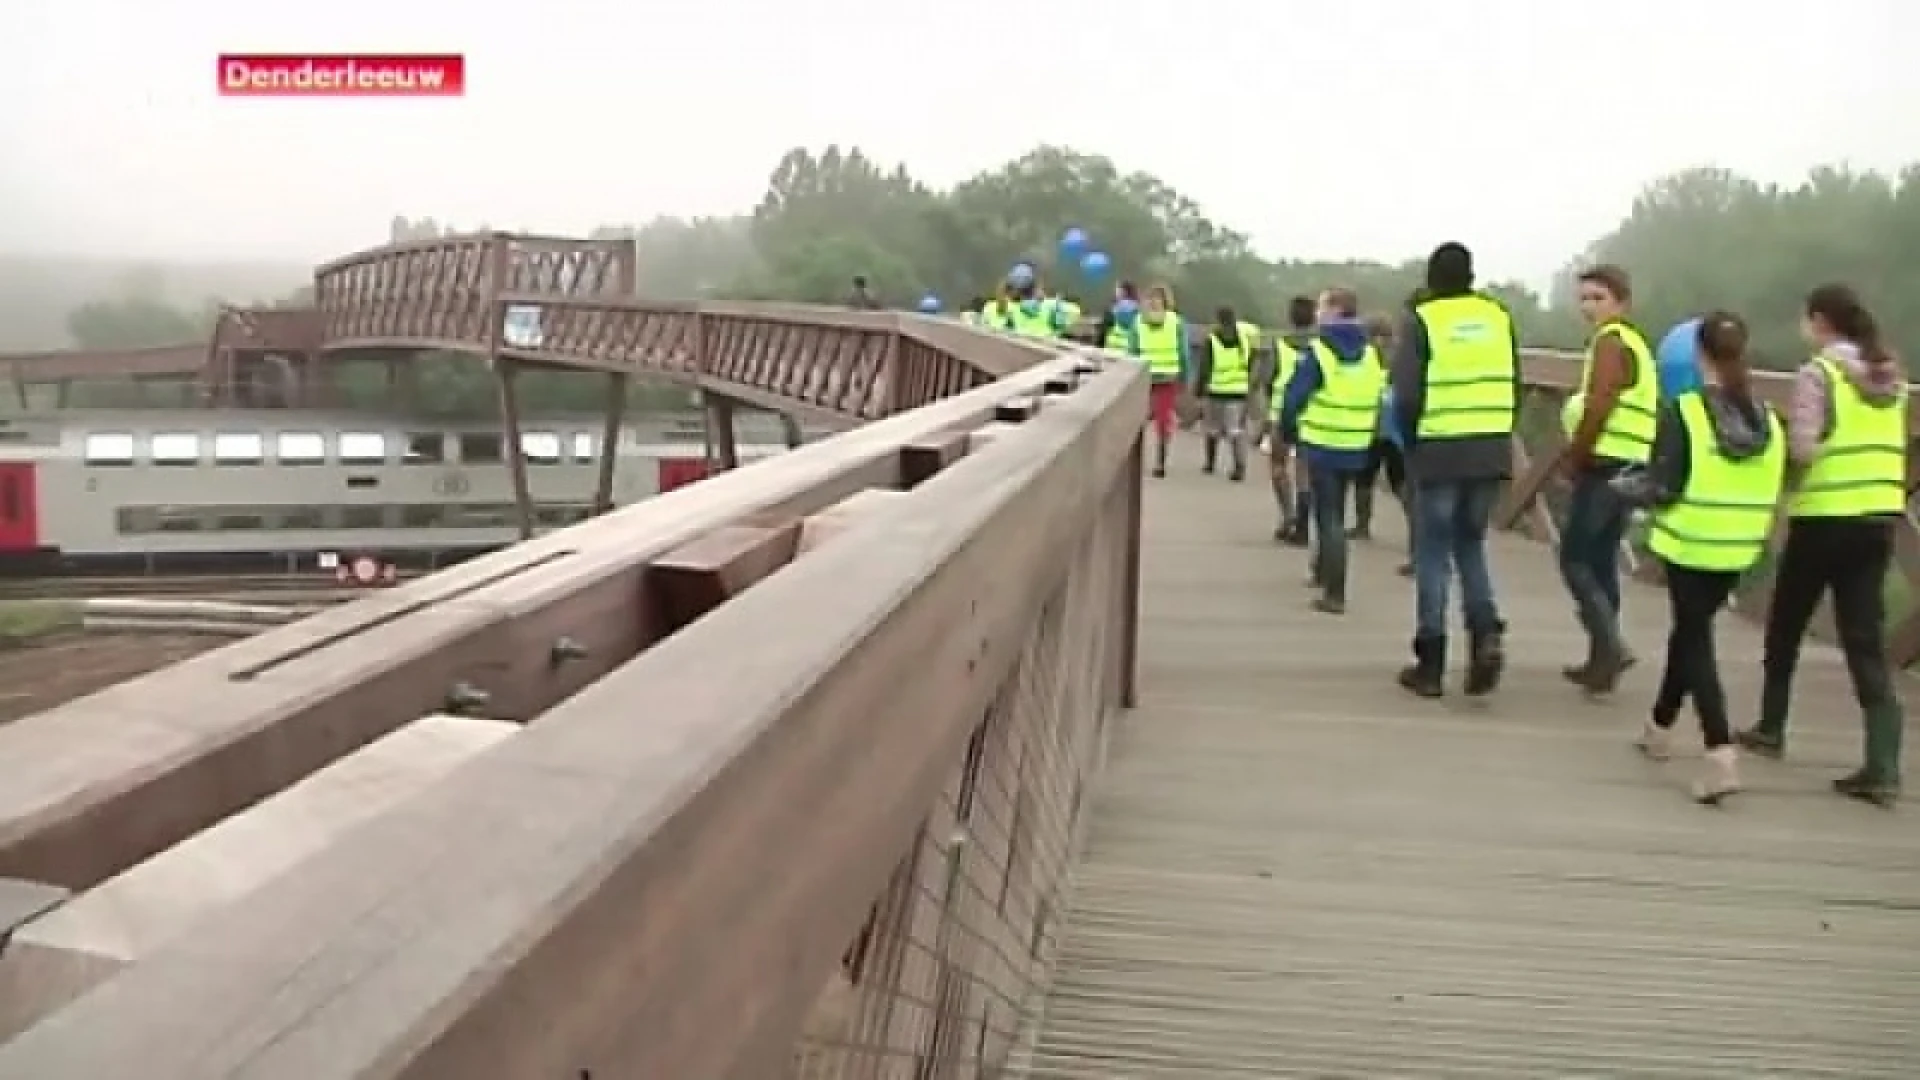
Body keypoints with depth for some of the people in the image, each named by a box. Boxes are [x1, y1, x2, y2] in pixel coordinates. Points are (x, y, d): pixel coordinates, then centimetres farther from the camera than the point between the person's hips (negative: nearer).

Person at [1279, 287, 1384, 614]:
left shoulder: (1318, 352, -12)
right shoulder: (1372, 354, 7)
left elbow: (1294, 397, -12)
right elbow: (1380, 400, 9)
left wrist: (1289, 431, 4)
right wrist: (1369, 436, 17)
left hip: (1322, 446, -6)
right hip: (1356, 450, 6)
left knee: (1328, 517, 0)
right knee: (1335, 512, 23)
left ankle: (1334, 593, -4)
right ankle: (1325, 570, 41)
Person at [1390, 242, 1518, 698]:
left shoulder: (1421, 320, -5)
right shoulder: (1499, 316, 9)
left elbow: (1407, 394, -11)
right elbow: (1515, 387, 9)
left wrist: (1410, 441, 4)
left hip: (1439, 450, -4)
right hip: (1492, 450, 4)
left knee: (1434, 554, 6)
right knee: (1471, 545, 20)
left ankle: (1431, 666, 9)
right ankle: (1487, 633, 0)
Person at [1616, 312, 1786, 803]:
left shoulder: (1683, 411, -14)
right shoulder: (1767, 418, 3)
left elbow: (1662, 487, -15)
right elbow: (1771, 491, 7)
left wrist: (1621, 485, 3)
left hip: (1691, 546, -5)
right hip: (1739, 550, 5)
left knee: (1695, 641, 0)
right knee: (1690, 630, 21)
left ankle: (1720, 754, -13)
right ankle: (1660, 729, 35)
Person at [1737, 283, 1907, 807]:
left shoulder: (1818, 373, -11)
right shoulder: (1890, 375, 11)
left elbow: (1801, 451, -17)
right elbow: (1889, 447, 16)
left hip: (1825, 517, -6)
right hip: (1880, 516, 6)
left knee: (1786, 625, 15)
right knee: (1865, 638, 3)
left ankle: (1771, 728, 30)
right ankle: (1883, 769, -5)